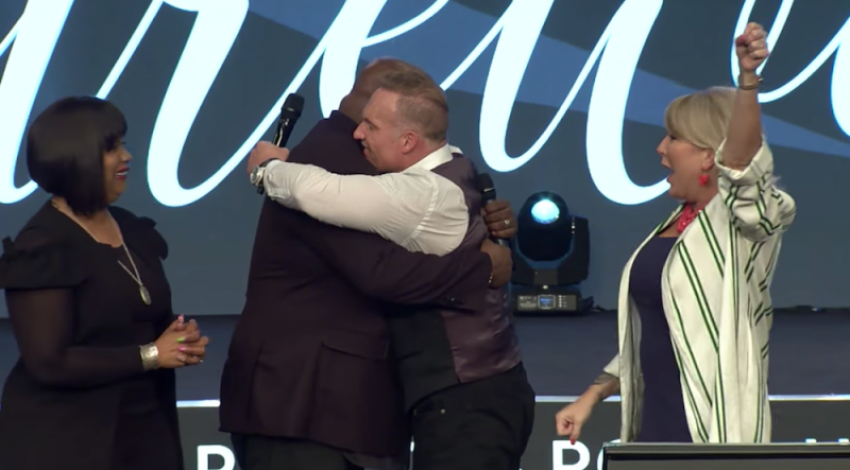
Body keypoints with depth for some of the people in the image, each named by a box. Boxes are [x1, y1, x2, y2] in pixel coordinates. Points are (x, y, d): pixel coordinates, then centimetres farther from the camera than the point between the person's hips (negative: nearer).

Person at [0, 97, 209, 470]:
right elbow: (49, 363, -19)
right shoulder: (42, 249, -13)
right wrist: (150, 355, -15)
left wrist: (181, 340, -1)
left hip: (143, 433, 7)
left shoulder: (132, 230, 11)